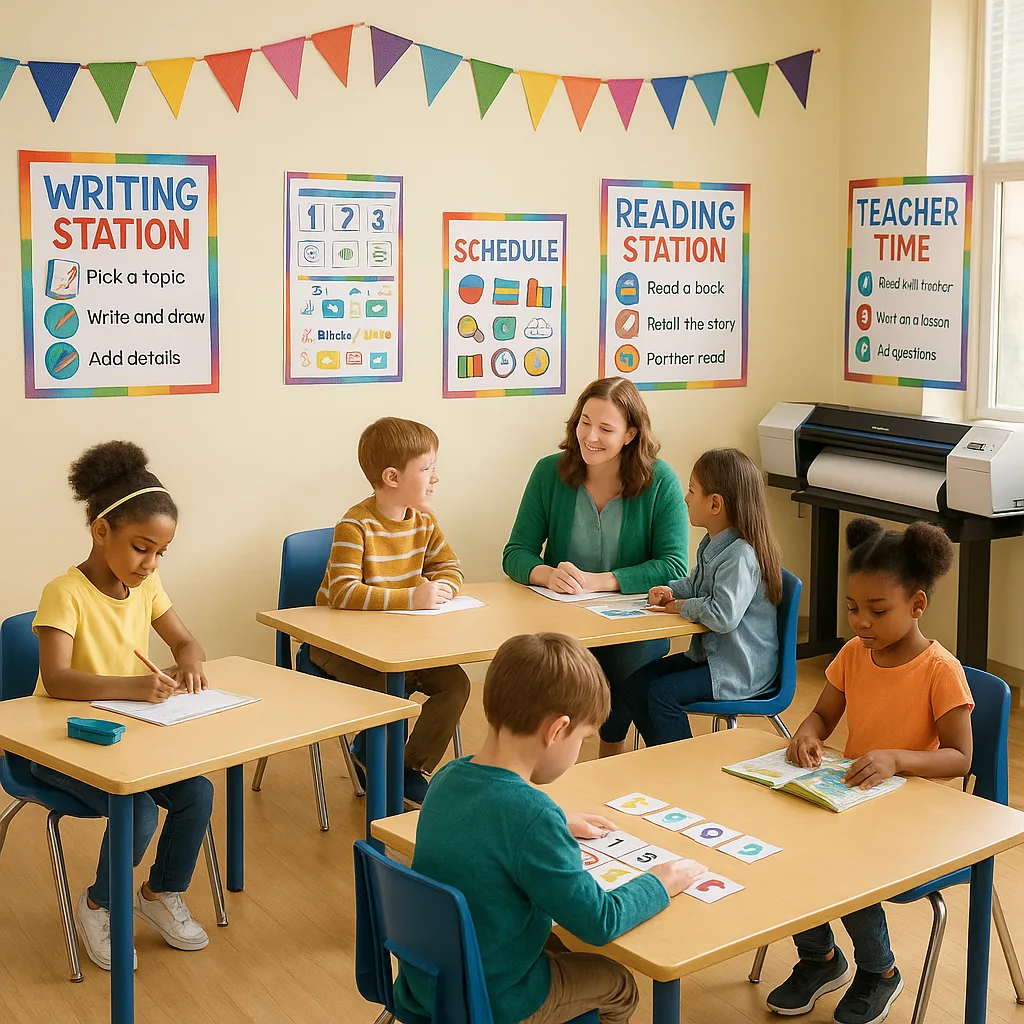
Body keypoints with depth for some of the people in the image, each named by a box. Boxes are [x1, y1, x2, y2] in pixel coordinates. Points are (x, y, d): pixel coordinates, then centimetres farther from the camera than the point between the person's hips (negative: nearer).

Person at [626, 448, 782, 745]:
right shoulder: (713, 544, 7)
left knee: (662, 693, -21)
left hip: (740, 670, -10)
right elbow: (696, 584, 26)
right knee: (636, 683, 5)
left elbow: (723, 616, -34)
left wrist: (683, 607, -18)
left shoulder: (740, 556, -25)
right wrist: (671, 592, 5)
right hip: (710, 653, 10)